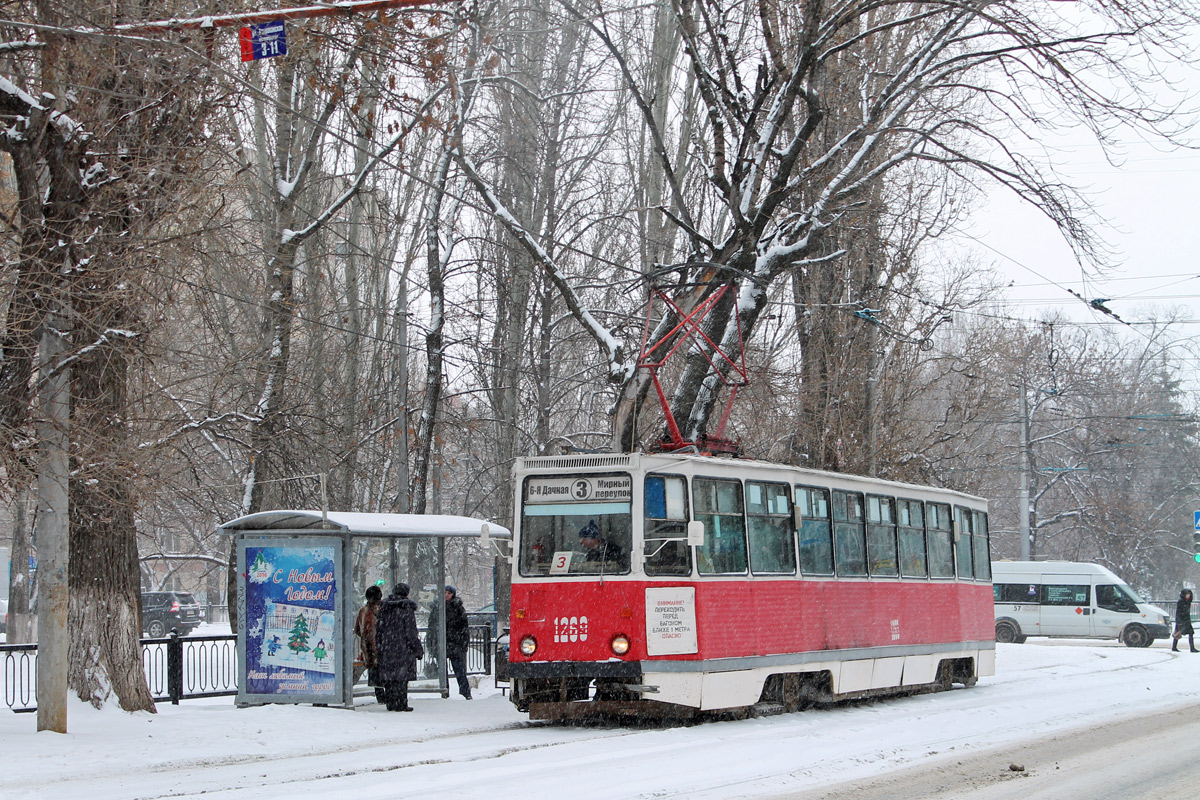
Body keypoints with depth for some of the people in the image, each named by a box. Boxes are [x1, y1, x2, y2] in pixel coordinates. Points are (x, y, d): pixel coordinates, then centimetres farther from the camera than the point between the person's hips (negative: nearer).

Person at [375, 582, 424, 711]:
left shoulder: (384, 609, 9)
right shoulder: (407, 609, -8)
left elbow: (378, 630, 11)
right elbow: (411, 633, -9)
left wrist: (378, 648, 16)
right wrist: (418, 650, -3)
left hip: (386, 649, 5)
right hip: (402, 649, -5)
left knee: (388, 675, 9)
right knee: (401, 676, -2)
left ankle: (390, 703, 13)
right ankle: (401, 704, -3)